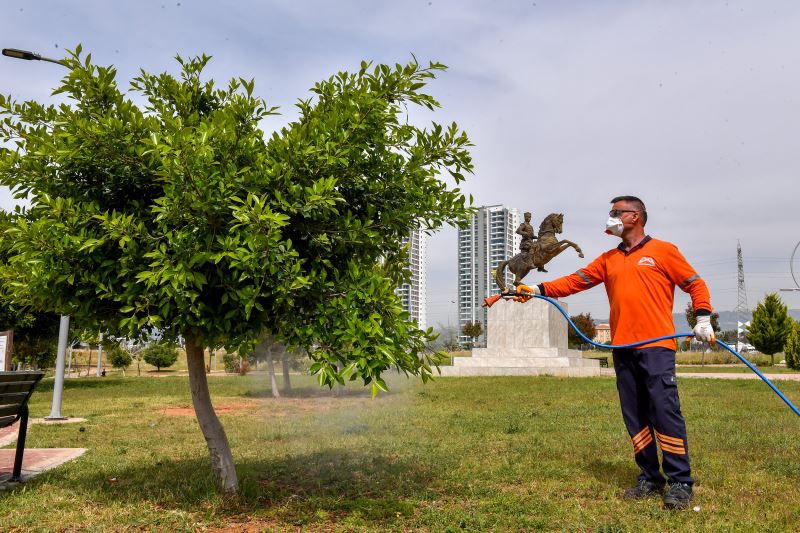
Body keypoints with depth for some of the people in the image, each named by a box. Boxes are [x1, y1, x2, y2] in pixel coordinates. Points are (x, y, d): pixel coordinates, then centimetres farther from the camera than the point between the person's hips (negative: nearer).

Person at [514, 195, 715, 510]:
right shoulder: (608, 259, 18)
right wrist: (538, 290, 0)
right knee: (635, 416, 7)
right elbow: (576, 281, 10)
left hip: (656, 346, -5)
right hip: (622, 349, 5)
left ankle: (680, 483, 2)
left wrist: (703, 318, -6)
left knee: (665, 412, -8)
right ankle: (650, 478, 17)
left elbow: (695, 284, 7)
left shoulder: (662, 251, 5)